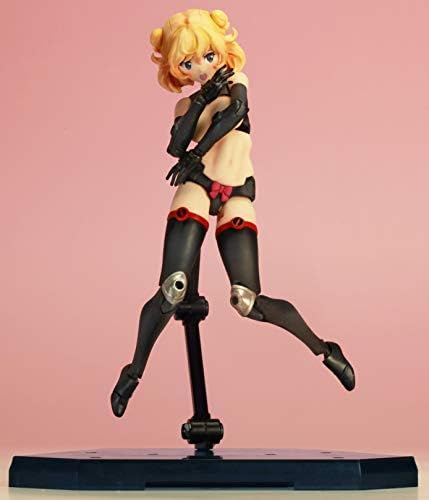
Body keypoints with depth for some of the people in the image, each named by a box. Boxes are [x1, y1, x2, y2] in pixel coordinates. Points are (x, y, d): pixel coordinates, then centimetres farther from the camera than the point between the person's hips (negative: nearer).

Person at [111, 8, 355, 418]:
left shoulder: (235, 83, 13)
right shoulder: (186, 104, 16)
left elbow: (235, 110, -11)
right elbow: (176, 146, -2)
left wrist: (196, 155, -16)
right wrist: (201, 99, -5)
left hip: (236, 196, -2)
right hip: (196, 190, 2)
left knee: (247, 301, -11)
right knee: (172, 291, -15)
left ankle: (322, 349, 7)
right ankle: (135, 371, 0)